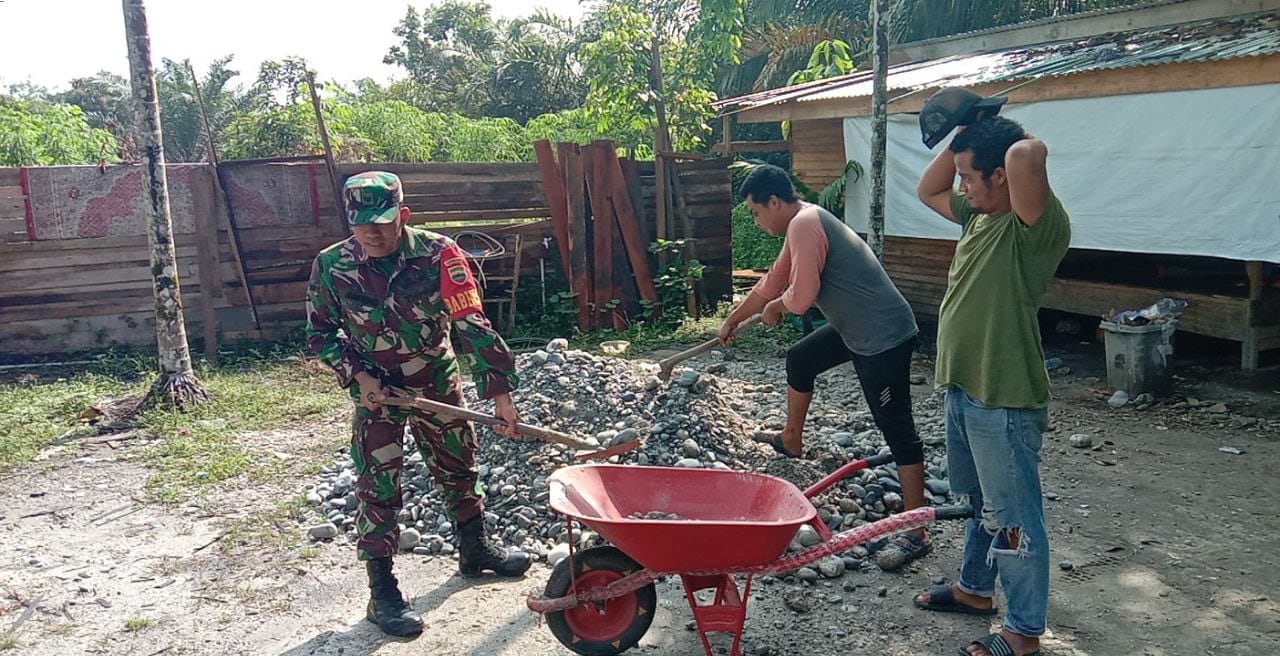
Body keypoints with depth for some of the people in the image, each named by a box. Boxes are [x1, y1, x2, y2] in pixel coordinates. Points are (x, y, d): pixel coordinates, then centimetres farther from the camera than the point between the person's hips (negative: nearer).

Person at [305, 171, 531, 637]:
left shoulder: (439, 255, -21)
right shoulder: (331, 266, -17)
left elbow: (471, 326, -23)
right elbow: (320, 332, -3)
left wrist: (500, 393, -27)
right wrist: (357, 375, -17)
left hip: (437, 381, 2)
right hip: (375, 389, -1)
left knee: (459, 466, 16)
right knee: (378, 486, -2)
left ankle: (475, 550, 39)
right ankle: (382, 594, 10)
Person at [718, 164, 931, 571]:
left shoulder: (805, 224, -18)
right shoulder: (801, 226, 14)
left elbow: (801, 296, -25)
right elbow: (772, 282, 25)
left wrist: (776, 307, -1)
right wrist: (732, 321, 34)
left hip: (884, 338, -11)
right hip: (855, 329, 11)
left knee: (897, 431, -7)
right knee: (800, 359, 28)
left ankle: (915, 534, -1)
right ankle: (792, 442, 48)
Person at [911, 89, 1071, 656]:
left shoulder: (1037, 226, -21)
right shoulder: (979, 215, 8)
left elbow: (1026, 155, -39)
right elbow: (927, 190, 22)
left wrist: (1024, 143, -15)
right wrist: (961, 134, 8)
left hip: (1004, 401, -10)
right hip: (963, 390, 10)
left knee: (1013, 519, 5)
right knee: (979, 503, 26)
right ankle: (975, 589, 45)